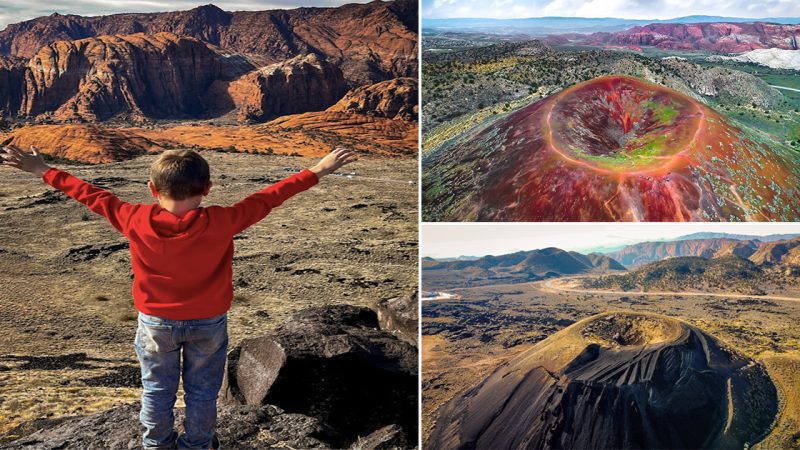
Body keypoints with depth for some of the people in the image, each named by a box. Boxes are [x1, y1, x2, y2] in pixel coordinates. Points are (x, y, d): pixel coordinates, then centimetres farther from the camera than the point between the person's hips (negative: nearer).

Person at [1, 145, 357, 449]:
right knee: (202, 391, 19)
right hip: (208, 323, -1)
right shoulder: (220, 222, -26)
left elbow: (92, 195, -7)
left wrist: (44, 171, 8)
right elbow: (267, 198, -19)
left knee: (157, 390, 22)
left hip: (156, 322, 1)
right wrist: (317, 172, -9)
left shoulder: (134, 220, -20)